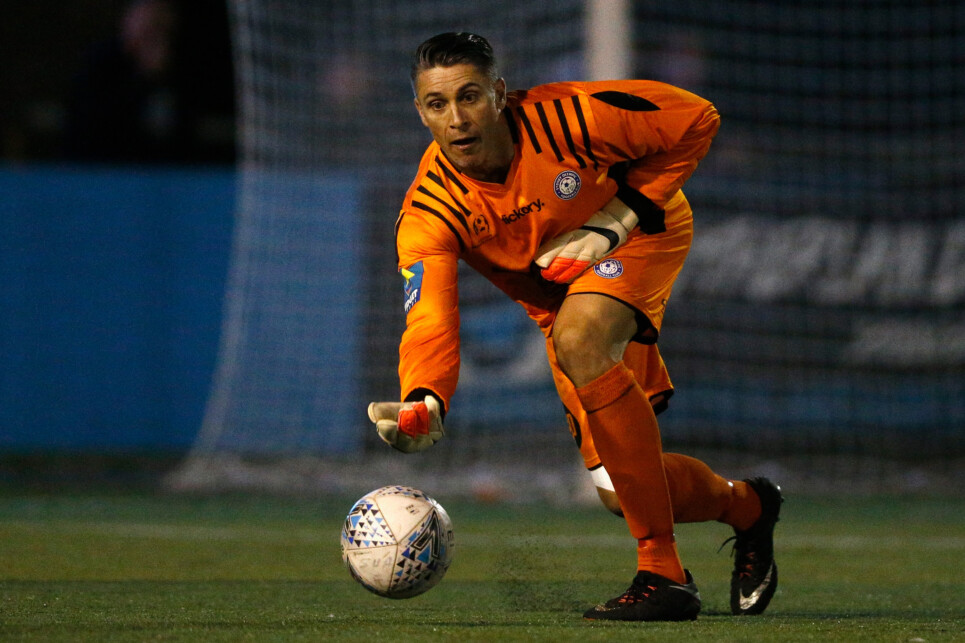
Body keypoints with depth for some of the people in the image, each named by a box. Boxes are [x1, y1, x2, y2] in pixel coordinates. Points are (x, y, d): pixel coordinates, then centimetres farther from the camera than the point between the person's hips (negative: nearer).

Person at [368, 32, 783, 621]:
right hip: (556, 298, 4)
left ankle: (663, 574, -32)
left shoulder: (564, 117, -32)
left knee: (578, 337, -37)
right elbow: (430, 326, -36)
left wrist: (613, 222, -24)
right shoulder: (428, 216, -26)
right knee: (618, 489, -3)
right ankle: (744, 506, 33)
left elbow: (695, 120, -19)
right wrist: (424, 404, -58)